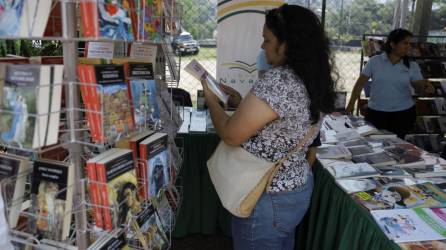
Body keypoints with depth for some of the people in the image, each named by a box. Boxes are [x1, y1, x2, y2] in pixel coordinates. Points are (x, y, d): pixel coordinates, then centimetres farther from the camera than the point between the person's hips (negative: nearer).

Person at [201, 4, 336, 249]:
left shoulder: (278, 80, -27)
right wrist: (242, 102, 11)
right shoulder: (312, 79, 1)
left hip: (267, 200, -8)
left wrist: (211, 100, -6)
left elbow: (230, 135, -22)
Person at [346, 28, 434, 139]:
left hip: (404, 113, 1)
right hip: (376, 112, -1)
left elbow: (419, 87, 1)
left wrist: (426, 87, -22)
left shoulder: (412, 66, 3)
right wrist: (351, 104, -3)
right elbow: (360, 83, 0)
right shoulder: (375, 61, -2)